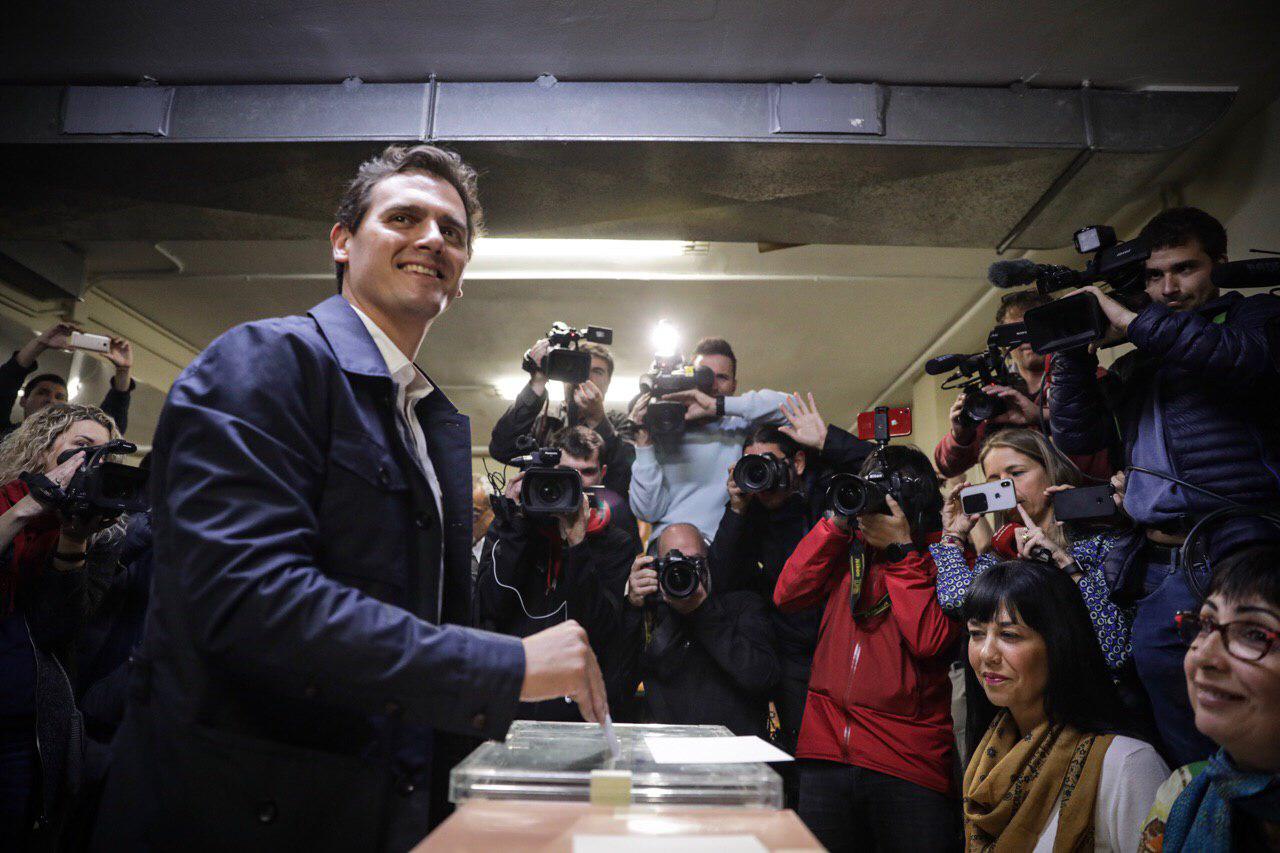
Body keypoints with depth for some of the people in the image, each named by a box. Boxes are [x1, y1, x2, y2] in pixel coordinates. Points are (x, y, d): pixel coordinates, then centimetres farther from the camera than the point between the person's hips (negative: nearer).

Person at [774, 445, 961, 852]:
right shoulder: (850, 545, 11)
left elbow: (928, 640, -15)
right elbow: (787, 596, 0)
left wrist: (901, 549, -13)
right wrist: (836, 523, -4)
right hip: (827, 750, 4)